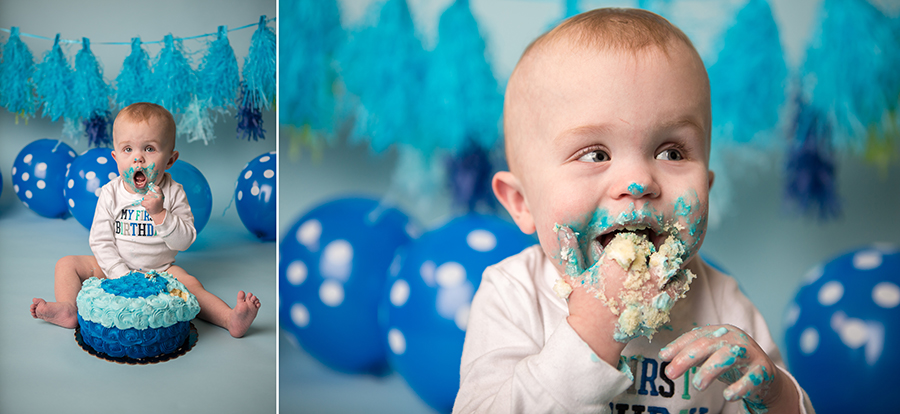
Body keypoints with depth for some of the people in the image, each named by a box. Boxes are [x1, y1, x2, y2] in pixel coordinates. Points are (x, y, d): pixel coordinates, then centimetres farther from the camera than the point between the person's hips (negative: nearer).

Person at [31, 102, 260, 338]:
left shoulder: (173, 193, -8)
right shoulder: (111, 194, -7)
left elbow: (185, 241, -13)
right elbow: (100, 241, -7)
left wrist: (160, 213, -27)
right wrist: (122, 275, -19)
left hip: (160, 269, -2)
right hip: (114, 268, 2)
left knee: (190, 284, -27)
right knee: (67, 264, -11)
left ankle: (230, 319, -39)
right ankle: (68, 309, -30)